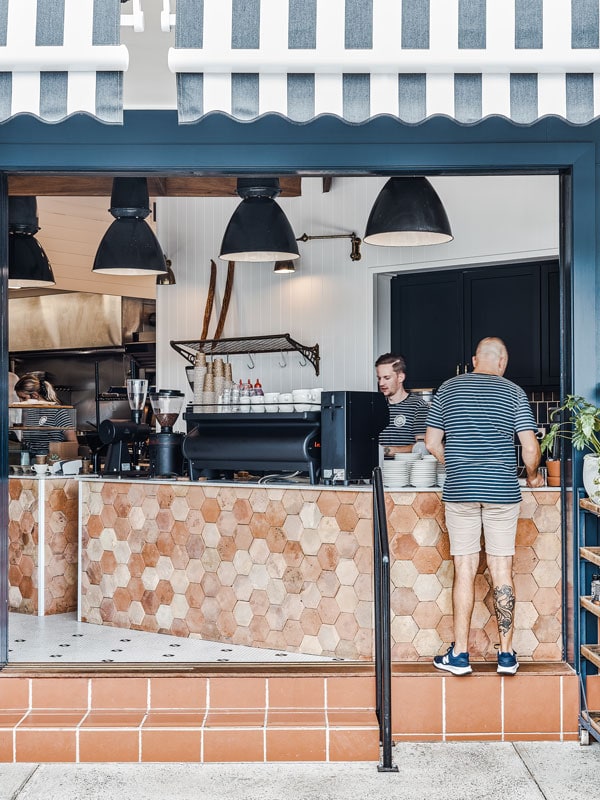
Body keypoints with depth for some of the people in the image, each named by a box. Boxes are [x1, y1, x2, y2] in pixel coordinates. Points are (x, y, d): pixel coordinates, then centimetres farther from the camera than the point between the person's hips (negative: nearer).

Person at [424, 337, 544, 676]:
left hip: (460, 491, 1)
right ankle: (507, 654, 9)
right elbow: (530, 449, -3)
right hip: (502, 492, 0)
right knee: (502, 570, 5)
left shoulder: (448, 389, 7)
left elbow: (432, 442, 7)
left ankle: (460, 654, 6)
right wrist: (533, 476, 16)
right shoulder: (514, 392, 2)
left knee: (465, 570, 4)